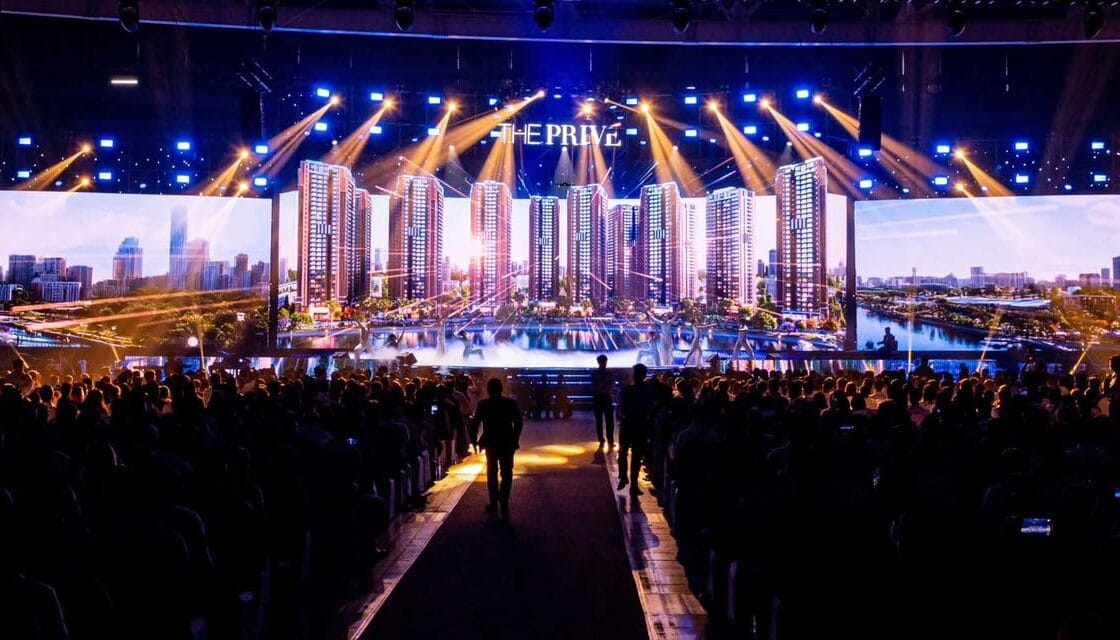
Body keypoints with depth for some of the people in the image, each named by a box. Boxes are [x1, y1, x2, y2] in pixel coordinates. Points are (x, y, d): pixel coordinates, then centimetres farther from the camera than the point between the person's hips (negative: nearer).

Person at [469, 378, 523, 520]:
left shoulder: (483, 404, -6)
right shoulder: (510, 403, -3)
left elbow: (474, 423, -8)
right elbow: (518, 423, -4)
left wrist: (474, 440, 4)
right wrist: (515, 439, 5)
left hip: (491, 443, 0)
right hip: (507, 443, 0)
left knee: (492, 472, 16)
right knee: (506, 473, 4)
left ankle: (494, 503, 18)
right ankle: (503, 503, -11)